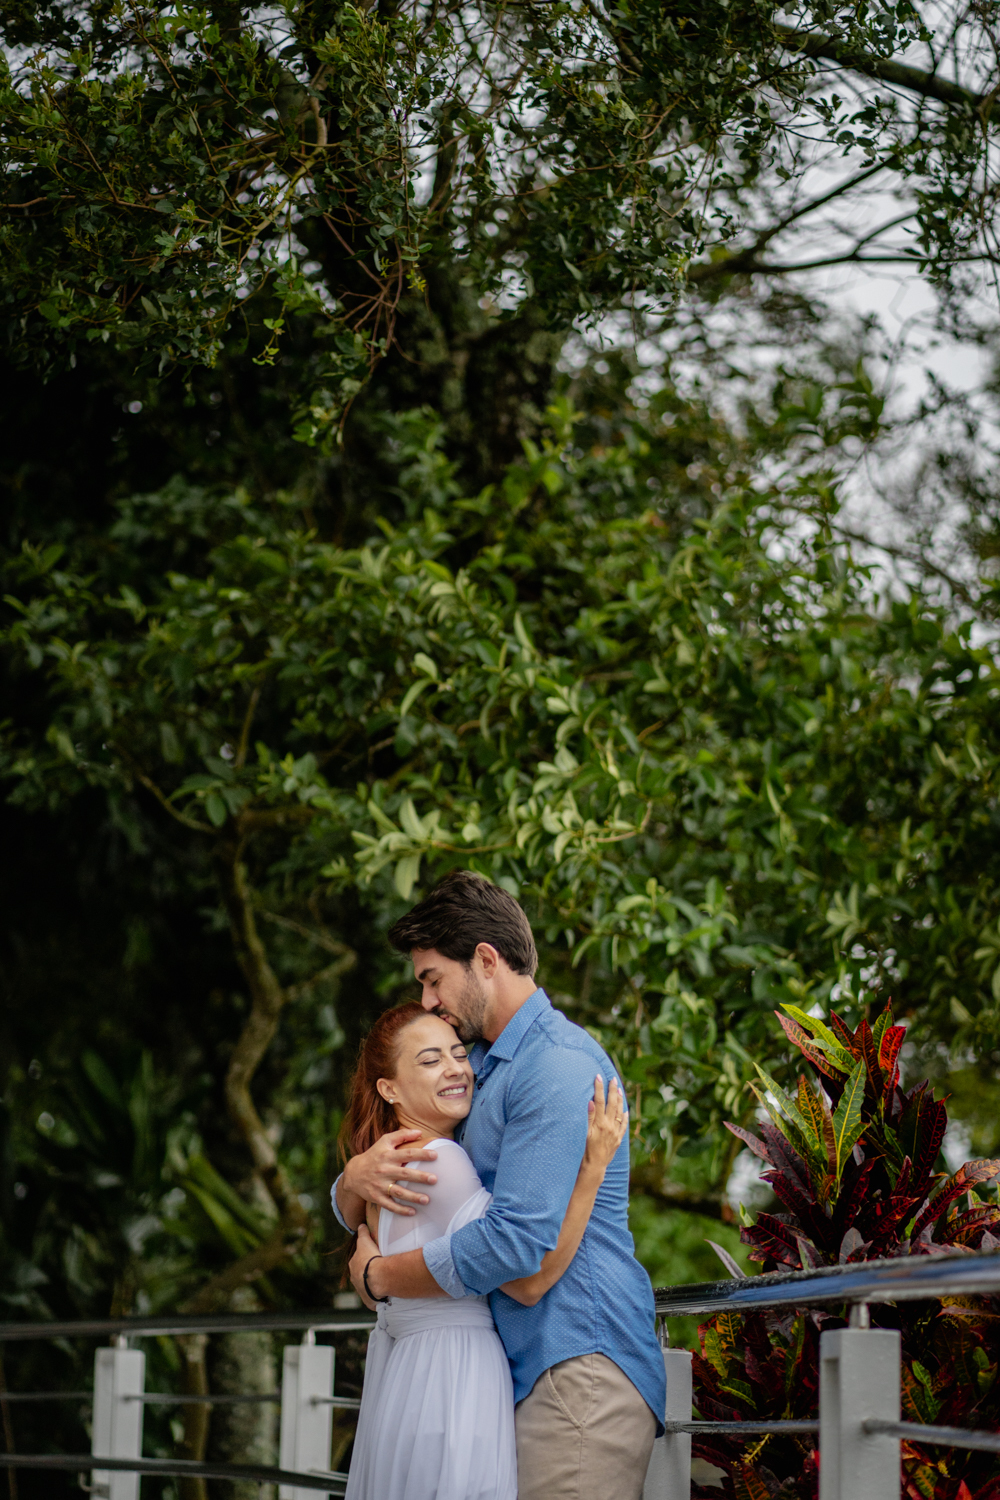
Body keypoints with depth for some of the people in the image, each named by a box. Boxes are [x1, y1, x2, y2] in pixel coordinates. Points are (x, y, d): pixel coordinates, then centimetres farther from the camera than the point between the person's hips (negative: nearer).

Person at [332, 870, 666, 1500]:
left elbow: (515, 1241, -21)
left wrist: (377, 1275, -6)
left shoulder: (559, 1065, -11)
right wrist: (357, 1179, -3)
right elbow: (356, 1214, 24)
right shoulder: (475, 1070, 23)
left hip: (578, 1368, -9)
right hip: (522, 1373, 9)